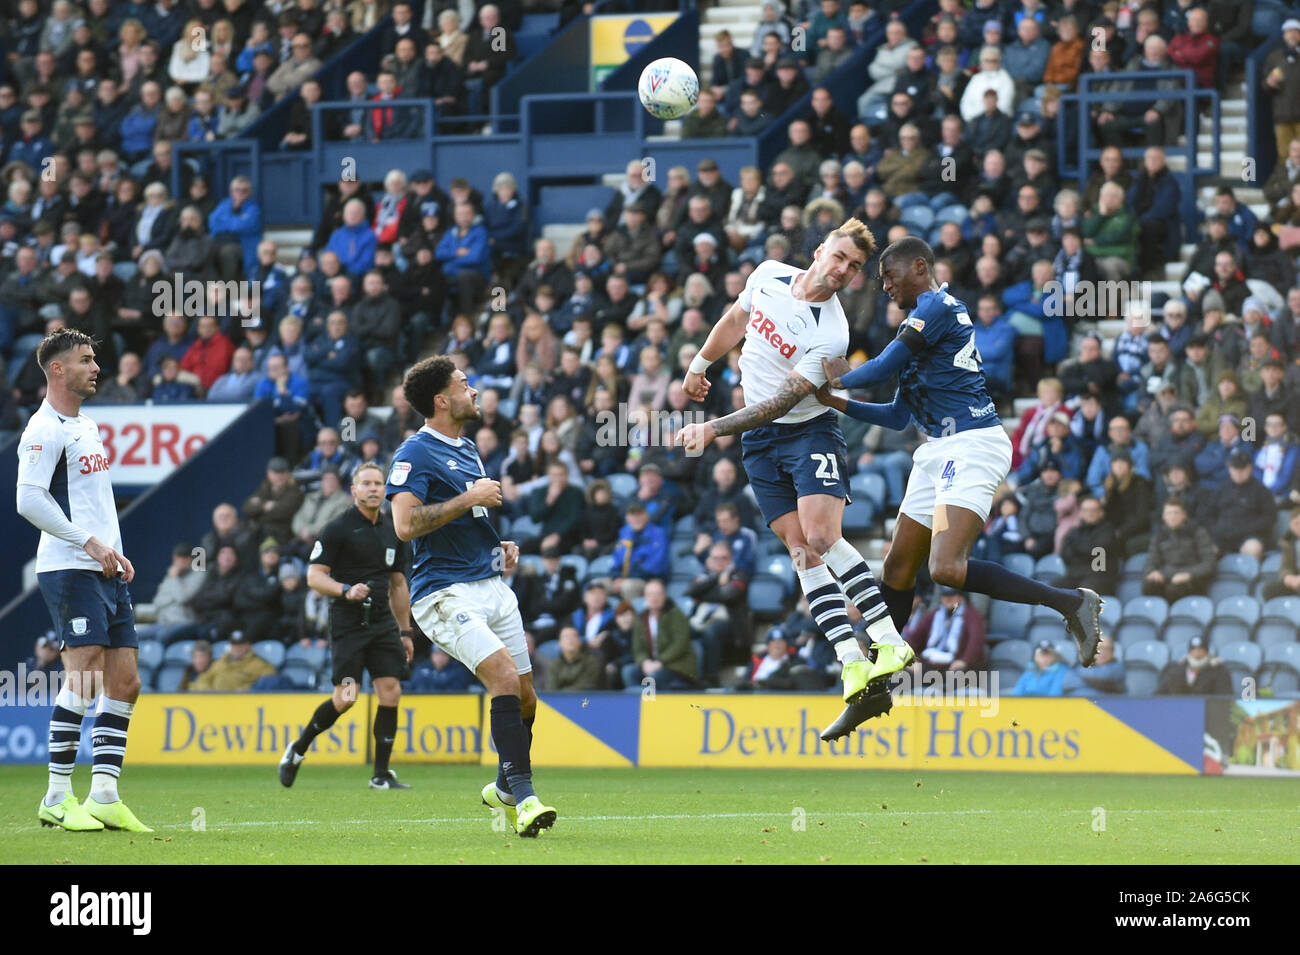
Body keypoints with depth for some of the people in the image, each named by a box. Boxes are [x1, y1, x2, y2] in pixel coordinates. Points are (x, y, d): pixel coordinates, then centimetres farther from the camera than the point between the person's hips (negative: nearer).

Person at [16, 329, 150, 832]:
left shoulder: (88, 427, 20)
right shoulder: (44, 429, -9)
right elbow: (29, 499, -18)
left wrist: (116, 554, 16)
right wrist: (90, 543, -18)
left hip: (107, 571, 9)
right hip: (70, 570, -9)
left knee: (124, 682, 4)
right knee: (84, 679, -15)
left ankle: (104, 798, 5)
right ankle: (57, 799, -11)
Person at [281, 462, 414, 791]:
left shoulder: (393, 531, 14)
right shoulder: (337, 529, -4)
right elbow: (314, 576, -6)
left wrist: (405, 631, 20)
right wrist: (346, 590, -24)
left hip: (383, 622, 5)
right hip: (348, 624, -5)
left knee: (391, 691, -6)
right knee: (345, 698, -10)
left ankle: (381, 774, 1)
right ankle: (297, 750, 12)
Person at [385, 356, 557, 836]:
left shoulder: (467, 450, 19)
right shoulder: (415, 454, -9)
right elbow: (406, 523, -21)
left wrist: (499, 546, 15)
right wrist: (469, 498, -17)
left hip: (491, 587, 8)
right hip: (446, 594, -8)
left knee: (525, 698, 7)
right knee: (505, 676, -24)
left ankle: (504, 789, 29)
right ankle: (524, 797, -25)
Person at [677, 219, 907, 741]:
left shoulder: (830, 334, -20)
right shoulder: (769, 275, -3)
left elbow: (783, 401, -23)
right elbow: (735, 320, 19)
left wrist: (714, 428, -27)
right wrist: (699, 365, 29)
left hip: (810, 431, -5)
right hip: (760, 443, 5)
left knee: (821, 537, -24)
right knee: (801, 550, -7)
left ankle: (888, 642, -25)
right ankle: (857, 669, -15)